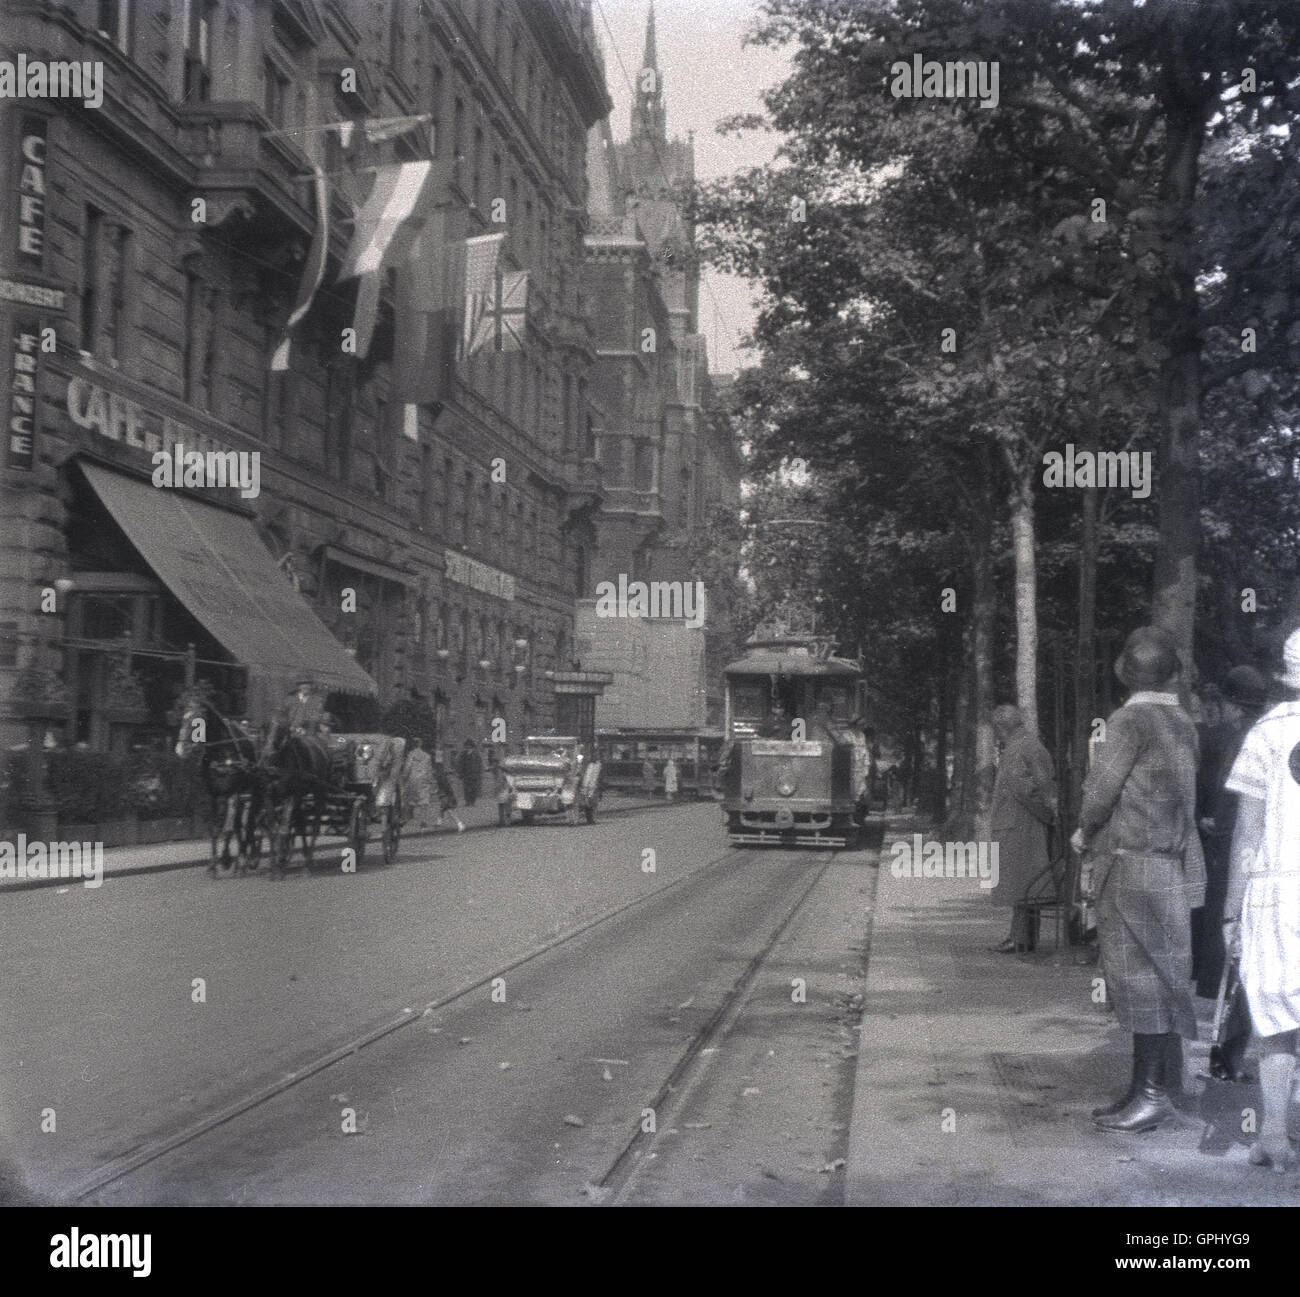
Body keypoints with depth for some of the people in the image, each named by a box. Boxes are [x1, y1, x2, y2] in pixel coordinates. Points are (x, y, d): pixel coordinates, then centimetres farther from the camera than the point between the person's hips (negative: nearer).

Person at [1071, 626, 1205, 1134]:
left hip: (1135, 868, -8)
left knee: (1140, 981, -4)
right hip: (1171, 867, 8)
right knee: (1154, 982, 12)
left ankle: (1151, 1094, 0)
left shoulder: (1131, 719, -14)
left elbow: (1098, 792, -13)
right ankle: (1150, 1087, 18)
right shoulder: (1182, 723, 10)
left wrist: (1086, 833, 7)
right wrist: (1094, 834, 17)